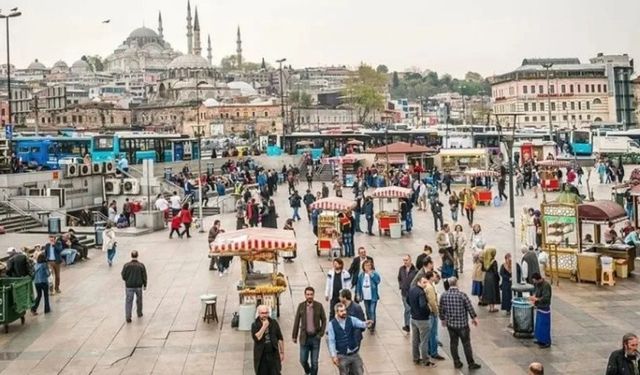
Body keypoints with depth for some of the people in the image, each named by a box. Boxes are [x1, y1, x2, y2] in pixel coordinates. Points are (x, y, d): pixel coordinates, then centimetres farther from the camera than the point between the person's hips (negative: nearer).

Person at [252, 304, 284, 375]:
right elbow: (256, 338, -19)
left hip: (274, 355, 1)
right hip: (261, 357, -1)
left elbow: (280, 338, 8)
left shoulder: (274, 323, 4)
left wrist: (282, 352, 6)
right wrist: (264, 327, -18)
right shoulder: (255, 325, -2)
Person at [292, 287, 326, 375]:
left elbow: (324, 320, 2)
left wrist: (321, 334, -6)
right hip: (304, 337, 1)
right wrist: (294, 336, 4)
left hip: (315, 337, -1)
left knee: (314, 362, 4)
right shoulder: (301, 306, -3)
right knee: (303, 360, 7)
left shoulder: (319, 306, -5)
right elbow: (296, 321, 2)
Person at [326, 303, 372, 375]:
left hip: (354, 354, 2)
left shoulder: (351, 320, -5)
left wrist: (365, 324, -48)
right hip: (342, 356, -2)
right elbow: (331, 341, -10)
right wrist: (333, 356, -16)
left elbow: (360, 324, -24)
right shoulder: (331, 324, -9)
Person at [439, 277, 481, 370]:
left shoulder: (444, 295, -6)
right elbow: (469, 307, -10)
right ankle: (471, 364, 16)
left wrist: (443, 319, 20)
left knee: (453, 343, 15)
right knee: (466, 344, 7)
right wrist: (474, 318, 7)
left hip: (450, 324, 4)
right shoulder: (462, 295, -17)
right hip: (462, 324, -3)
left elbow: (441, 309, 3)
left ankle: (456, 362, 23)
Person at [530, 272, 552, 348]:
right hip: (539, 308, 9)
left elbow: (546, 298, -26)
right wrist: (534, 296, -1)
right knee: (539, 325, 17)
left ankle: (547, 342, 10)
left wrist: (536, 299, -23)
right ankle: (541, 340, 30)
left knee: (544, 325, 0)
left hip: (544, 309, -9)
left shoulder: (546, 285, -23)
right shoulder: (538, 284, 4)